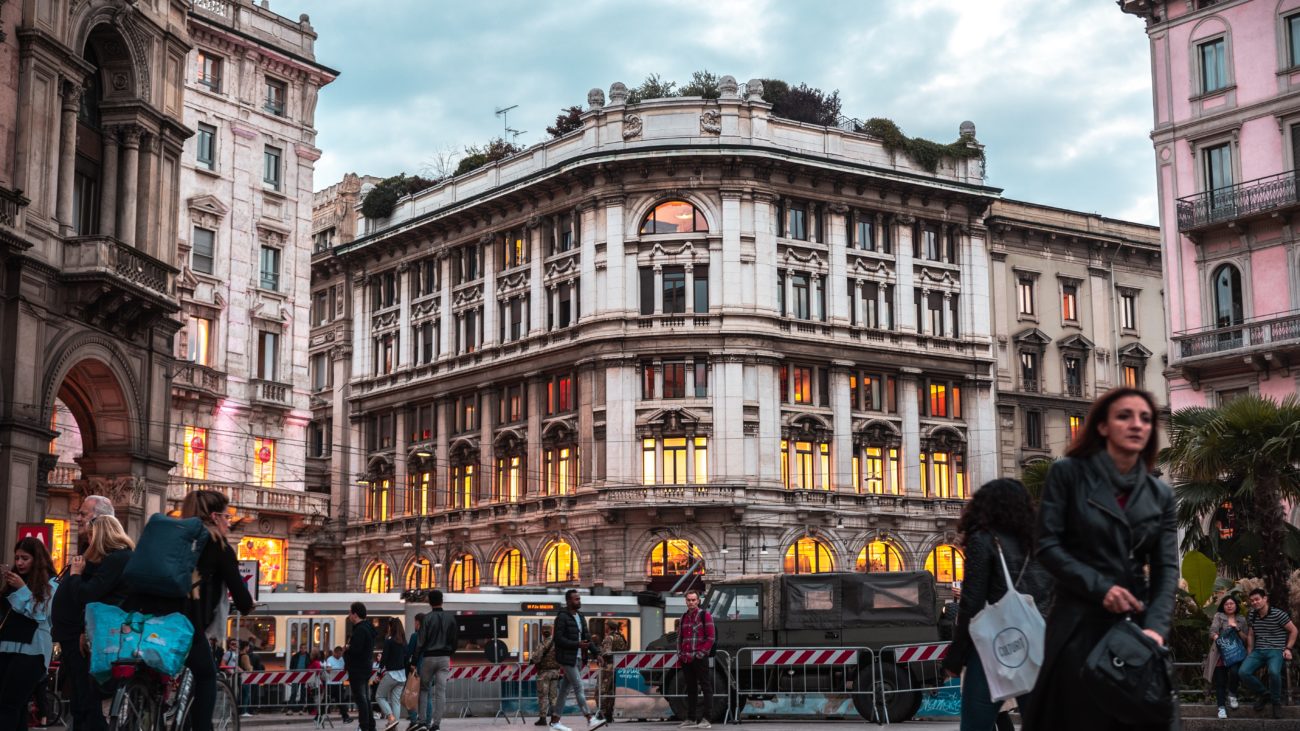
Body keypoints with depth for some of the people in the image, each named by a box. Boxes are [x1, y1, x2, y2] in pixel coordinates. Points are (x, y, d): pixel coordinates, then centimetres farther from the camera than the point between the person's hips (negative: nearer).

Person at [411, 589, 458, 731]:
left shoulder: (427, 618, -7)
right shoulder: (450, 618, 4)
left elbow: (421, 641, -8)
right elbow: (454, 640, 7)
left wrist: (414, 661, -4)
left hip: (429, 657, -2)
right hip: (444, 658, 2)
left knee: (424, 689, 10)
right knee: (441, 691, 0)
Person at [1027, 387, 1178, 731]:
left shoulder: (1161, 495, 10)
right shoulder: (1068, 473, -1)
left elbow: (1166, 567, 1)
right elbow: (1047, 545, -6)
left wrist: (1155, 626, -15)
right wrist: (1099, 587, -17)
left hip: (1136, 625, 4)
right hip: (1079, 626, -4)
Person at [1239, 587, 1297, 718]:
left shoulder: (1278, 614, -8)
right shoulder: (1253, 615, 9)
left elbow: (1293, 630, 1)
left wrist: (1288, 648, -6)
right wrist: (1249, 653, 12)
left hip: (1276, 650, -5)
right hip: (1258, 651, 5)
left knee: (1273, 672, -37)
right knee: (1243, 672, -20)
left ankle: (1276, 703, -12)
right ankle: (1262, 694, 6)